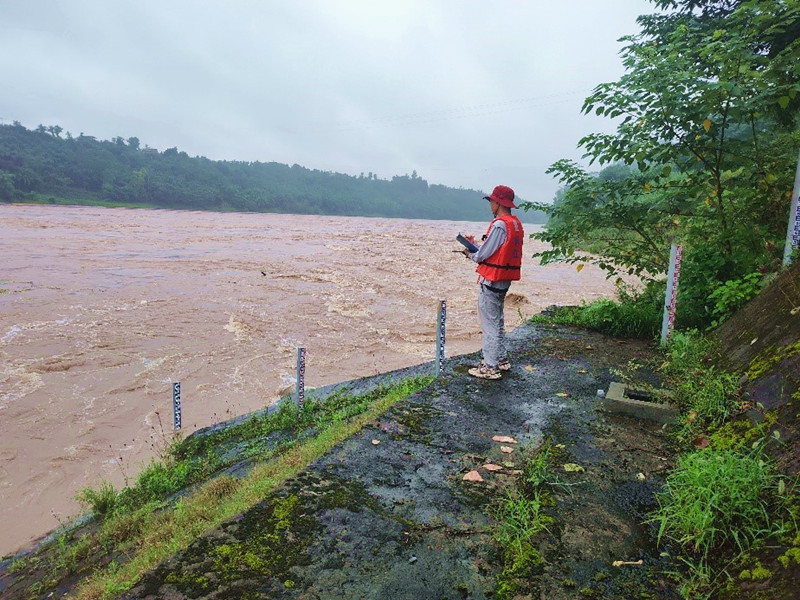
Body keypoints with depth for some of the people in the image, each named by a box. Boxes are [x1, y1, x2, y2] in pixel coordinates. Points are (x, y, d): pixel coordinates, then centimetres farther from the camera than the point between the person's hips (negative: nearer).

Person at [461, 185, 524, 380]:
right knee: (497, 320, 21)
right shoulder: (516, 223, 10)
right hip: (504, 279, 10)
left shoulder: (499, 224, -19)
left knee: (489, 323, -2)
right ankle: (501, 359, 31)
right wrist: (476, 248, 11)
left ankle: (490, 367, 4)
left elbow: (484, 253, -16)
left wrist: (471, 255, 3)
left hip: (491, 279, -10)